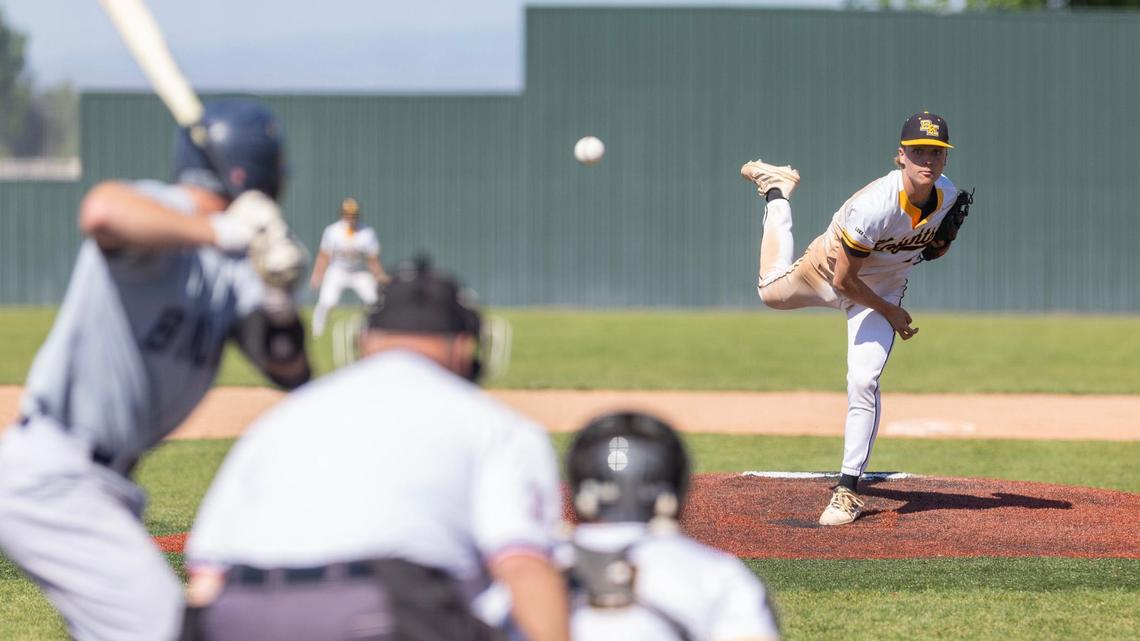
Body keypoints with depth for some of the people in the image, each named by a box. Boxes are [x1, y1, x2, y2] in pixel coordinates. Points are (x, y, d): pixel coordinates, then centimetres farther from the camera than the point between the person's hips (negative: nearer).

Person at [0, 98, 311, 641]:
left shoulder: (233, 270, 10)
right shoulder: (157, 214, -15)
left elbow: (289, 372, 5)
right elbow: (102, 210, -40)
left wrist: (278, 300, -14)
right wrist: (220, 231, -37)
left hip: (104, 484, 10)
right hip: (48, 473, -10)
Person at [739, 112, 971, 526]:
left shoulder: (947, 196, -21)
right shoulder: (875, 207, -40)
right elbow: (844, 280, -29)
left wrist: (942, 242, -21)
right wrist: (890, 314, -18)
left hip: (884, 285, 2)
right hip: (829, 268, -2)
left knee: (863, 381, -16)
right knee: (771, 292, 29)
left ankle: (848, 489, -6)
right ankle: (776, 191, 50)